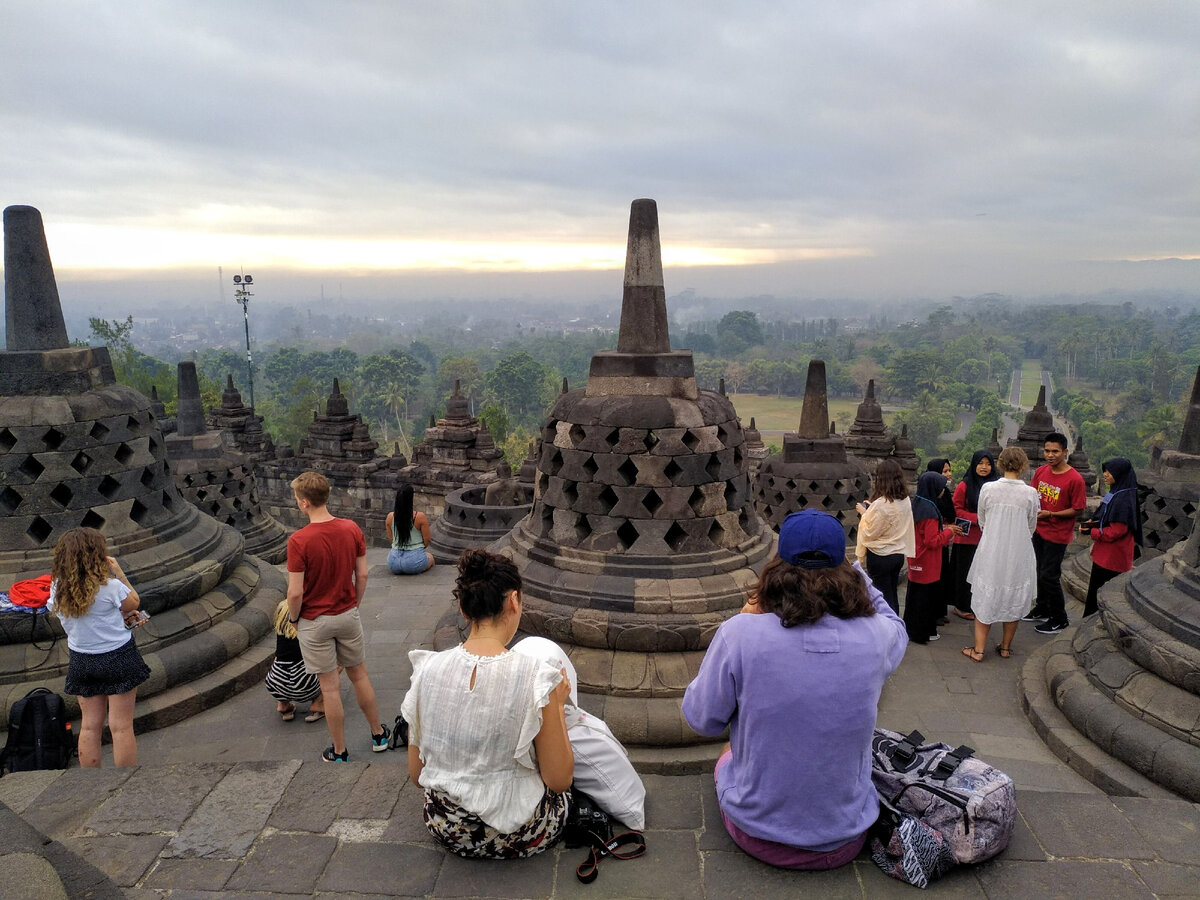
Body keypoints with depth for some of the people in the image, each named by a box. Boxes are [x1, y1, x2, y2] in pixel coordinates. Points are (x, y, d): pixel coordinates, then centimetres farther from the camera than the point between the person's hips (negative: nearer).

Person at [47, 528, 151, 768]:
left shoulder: (58, 588, -6)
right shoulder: (109, 586, -22)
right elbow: (134, 603, -4)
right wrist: (118, 571, -4)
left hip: (80, 659, 5)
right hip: (117, 657, -5)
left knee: (90, 725, 15)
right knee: (121, 726, 4)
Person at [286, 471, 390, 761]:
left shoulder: (298, 541, -22)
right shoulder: (352, 529, -8)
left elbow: (296, 592, -18)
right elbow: (362, 575, -1)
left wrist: (293, 619, 0)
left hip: (315, 622, -4)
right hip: (348, 615, 4)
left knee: (331, 688, 8)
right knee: (359, 675, 20)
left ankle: (339, 752, 22)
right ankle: (378, 735, 33)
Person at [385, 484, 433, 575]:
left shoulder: (390, 517, -5)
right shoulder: (420, 517, -16)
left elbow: (390, 540, 8)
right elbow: (427, 541, -6)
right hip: (414, 563, -4)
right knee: (430, 557, 32)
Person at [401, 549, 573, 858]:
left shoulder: (427, 670, -12)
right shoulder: (537, 678, -24)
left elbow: (416, 774, -1)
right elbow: (559, 781, -14)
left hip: (446, 831, 4)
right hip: (517, 836, -4)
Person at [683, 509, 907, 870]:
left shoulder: (740, 633, -26)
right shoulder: (875, 637, -18)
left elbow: (702, 718, -9)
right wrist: (845, 563, 6)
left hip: (755, 833, -1)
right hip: (843, 842, 2)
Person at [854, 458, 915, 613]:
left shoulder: (880, 505, -24)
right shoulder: (905, 501, -1)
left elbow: (868, 533, -15)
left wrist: (864, 513, -2)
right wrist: (871, 509, 9)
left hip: (880, 556, -7)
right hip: (899, 554, 7)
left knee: (884, 597, 4)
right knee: (893, 595, 19)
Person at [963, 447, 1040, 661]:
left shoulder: (988, 489, -10)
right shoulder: (1030, 493, -10)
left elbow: (982, 523, 2)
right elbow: (1031, 527, 3)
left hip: (991, 552, 0)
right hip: (1018, 553, 0)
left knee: (985, 597, 11)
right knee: (1014, 599, 16)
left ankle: (979, 649, 13)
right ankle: (1005, 647, 28)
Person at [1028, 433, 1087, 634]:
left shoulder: (1075, 479, -19)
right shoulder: (1040, 471, 1)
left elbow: (1077, 510, -15)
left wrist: (1051, 514, -24)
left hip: (1057, 534, -6)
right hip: (1039, 529, 7)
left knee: (1049, 576, -3)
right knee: (1041, 571, 19)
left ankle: (1059, 619, 13)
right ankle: (1042, 608, 37)